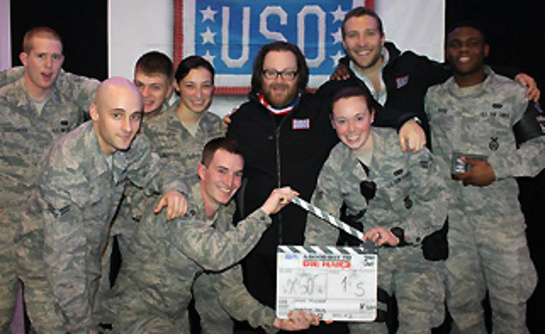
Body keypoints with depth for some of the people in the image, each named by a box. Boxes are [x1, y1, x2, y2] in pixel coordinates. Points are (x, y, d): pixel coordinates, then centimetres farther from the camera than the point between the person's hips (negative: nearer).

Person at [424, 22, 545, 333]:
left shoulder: (512, 93, 0)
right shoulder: (433, 98, 6)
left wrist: (496, 169, -12)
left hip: (500, 214, -2)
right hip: (451, 215, 2)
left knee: (510, 297, 3)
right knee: (460, 299, 12)